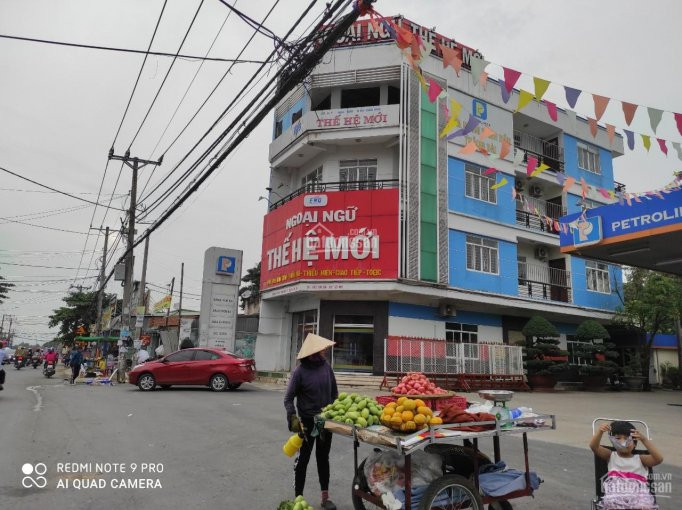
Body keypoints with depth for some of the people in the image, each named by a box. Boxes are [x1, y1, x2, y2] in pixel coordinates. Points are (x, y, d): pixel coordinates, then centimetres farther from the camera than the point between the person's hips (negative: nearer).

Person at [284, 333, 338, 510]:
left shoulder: (326, 366, -4)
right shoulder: (300, 371, -16)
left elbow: (334, 392, 9)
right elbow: (288, 398, -11)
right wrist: (292, 418, -23)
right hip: (307, 421, -4)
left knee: (323, 458, 15)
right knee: (303, 459, 8)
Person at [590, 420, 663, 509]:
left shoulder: (639, 459, 19)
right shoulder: (611, 456, 20)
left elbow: (659, 459, 1)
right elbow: (593, 446, 3)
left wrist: (644, 439, -10)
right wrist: (600, 431, -16)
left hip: (638, 492, 1)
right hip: (616, 492, -1)